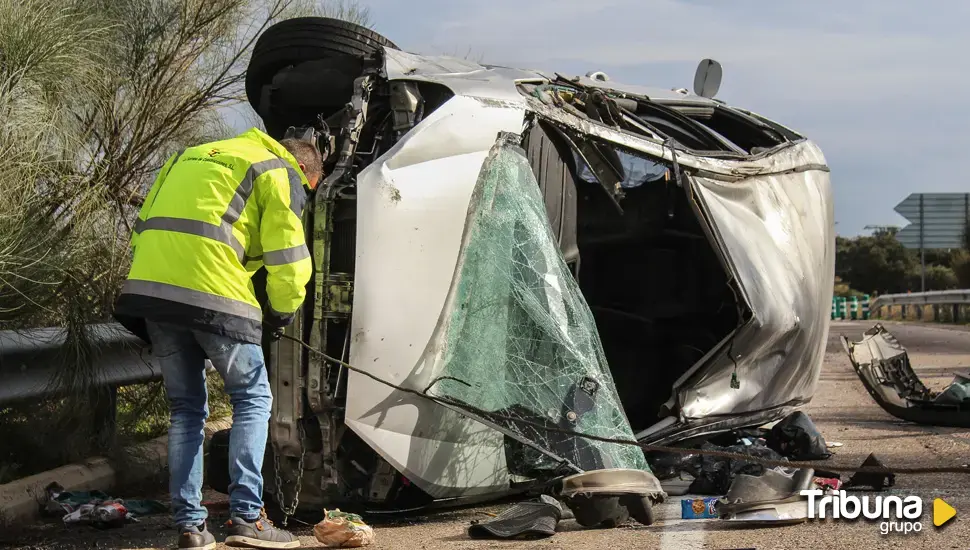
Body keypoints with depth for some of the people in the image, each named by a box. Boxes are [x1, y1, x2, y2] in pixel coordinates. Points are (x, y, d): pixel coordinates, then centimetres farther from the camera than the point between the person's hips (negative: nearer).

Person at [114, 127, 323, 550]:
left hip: (148, 287, 6)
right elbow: (288, 260, 0)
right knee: (252, 398, 8)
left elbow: (144, 228, 27)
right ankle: (246, 516, -1)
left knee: (186, 408, 15)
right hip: (213, 294, -6)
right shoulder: (280, 174, 8)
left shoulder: (190, 157, 30)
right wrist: (281, 313, 17)